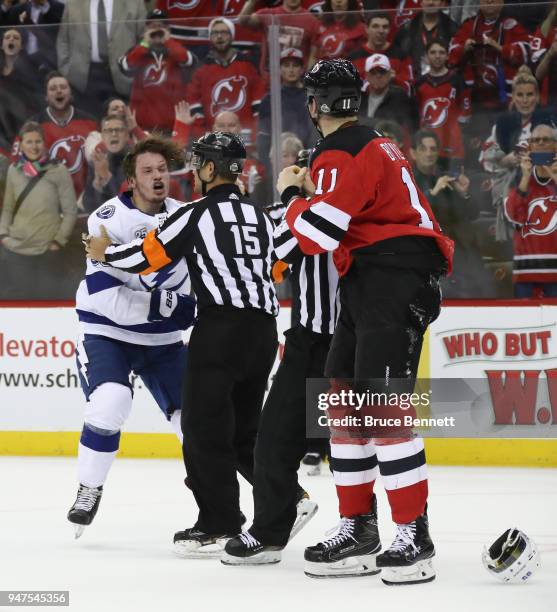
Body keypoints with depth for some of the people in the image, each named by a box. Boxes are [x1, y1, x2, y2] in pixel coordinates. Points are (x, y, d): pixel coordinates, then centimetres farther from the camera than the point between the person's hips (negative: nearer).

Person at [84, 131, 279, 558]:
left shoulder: (197, 214, -3)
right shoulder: (260, 216, 17)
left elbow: (146, 256, 0)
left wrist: (104, 252, 17)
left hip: (221, 326, -7)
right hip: (264, 330, 7)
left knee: (204, 426, -2)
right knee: (243, 430, 17)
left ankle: (219, 526, -4)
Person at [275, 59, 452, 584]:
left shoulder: (343, 156, -14)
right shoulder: (373, 146, 19)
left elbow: (316, 234, -19)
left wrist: (290, 193, -3)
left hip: (392, 283, -11)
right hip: (367, 285, 11)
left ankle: (414, 538, -16)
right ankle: (357, 531, 14)